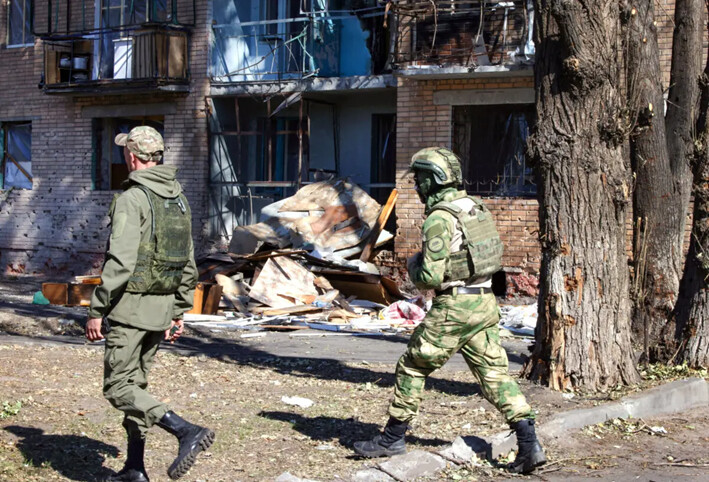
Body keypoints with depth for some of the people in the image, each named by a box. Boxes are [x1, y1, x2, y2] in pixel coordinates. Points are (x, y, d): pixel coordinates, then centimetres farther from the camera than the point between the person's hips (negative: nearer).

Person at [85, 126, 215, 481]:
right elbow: (188, 266, 14)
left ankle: (186, 431, -18)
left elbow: (120, 263, -22)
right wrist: (179, 312, 20)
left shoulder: (132, 199, -15)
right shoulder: (179, 199, 10)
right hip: (163, 306, 8)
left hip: (131, 305, -8)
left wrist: (96, 311, -16)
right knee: (135, 383, 16)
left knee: (118, 387, -3)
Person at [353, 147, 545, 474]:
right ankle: (529, 444, 1)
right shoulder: (476, 208, 11)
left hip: (454, 308, -8)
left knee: (412, 367, 7)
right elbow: (494, 254, 20)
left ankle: (393, 438, 17)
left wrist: (413, 265, 4)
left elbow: (430, 276, -20)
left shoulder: (439, 219, -16)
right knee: (494, 373, 8)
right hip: (485, 302, 8)